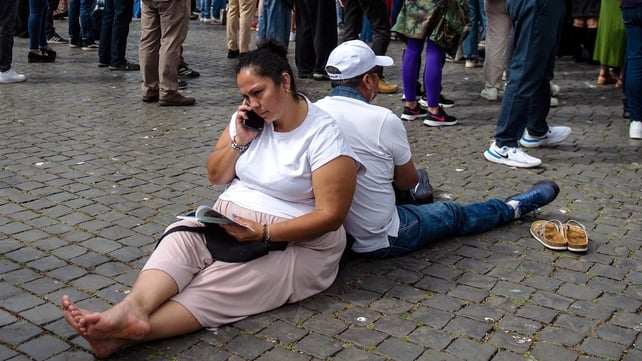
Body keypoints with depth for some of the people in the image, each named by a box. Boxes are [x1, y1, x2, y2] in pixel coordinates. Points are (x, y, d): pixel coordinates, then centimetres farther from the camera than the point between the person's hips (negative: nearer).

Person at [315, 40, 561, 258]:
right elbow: (408, 181, -4)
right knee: (452, 214, 20)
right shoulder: (383, 120, -21)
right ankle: (513, 208, 44)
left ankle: (418, 190, 65)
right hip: (379, 240, -5)